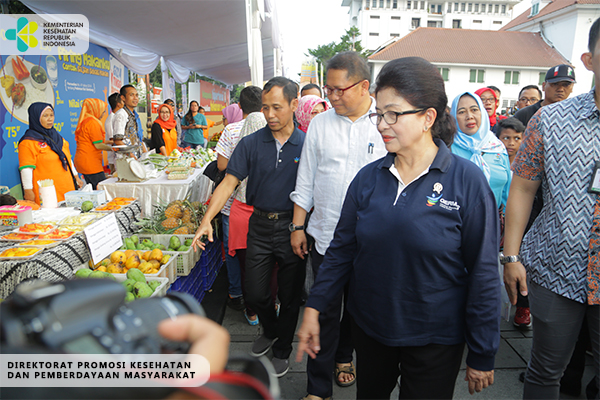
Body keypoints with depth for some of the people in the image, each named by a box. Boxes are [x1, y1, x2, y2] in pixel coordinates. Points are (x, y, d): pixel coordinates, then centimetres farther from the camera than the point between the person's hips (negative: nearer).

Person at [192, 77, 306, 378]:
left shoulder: (306, 144, -4)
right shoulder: (251, 144, -2)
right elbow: (229, 182, -6)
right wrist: (207, 219, -17)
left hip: (292, 227, -1)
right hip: (260, 225, 2)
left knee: (290, 295, 10)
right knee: (255, 293, 10)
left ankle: (282, 349, 34)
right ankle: (271, 330, 42)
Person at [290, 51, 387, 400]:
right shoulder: (319, 124, 3)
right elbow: (305, 181, 8)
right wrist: (298, 227, 6)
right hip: (326, 236, 1)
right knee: (326, 311, 5)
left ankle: (344, 356, 43)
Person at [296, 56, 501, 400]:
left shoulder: (467, 181, -14)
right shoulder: (368, 178, -3)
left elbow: (483, 273, -10)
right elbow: (342, 249, 3)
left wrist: (483, 355, -6)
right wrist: (313, 309, -1)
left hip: (435, 340, -3)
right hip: (369, 328, 4)